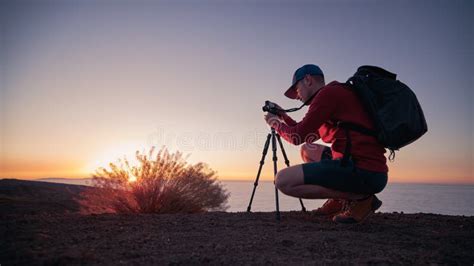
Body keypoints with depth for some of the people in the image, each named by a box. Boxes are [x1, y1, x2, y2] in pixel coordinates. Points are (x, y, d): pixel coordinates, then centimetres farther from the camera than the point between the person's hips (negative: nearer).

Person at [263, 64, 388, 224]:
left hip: (363, 171, -10)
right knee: (307, 149, 27)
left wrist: (276, 123, 11)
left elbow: (297, 137, -8)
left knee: (283, 180, -13)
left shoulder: (328, 92, -7)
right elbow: (308, 137, 31)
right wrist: (283, 116, 30)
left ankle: (361, 197, -8)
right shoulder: (338, 94, 24)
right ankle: (339, 200, 13)